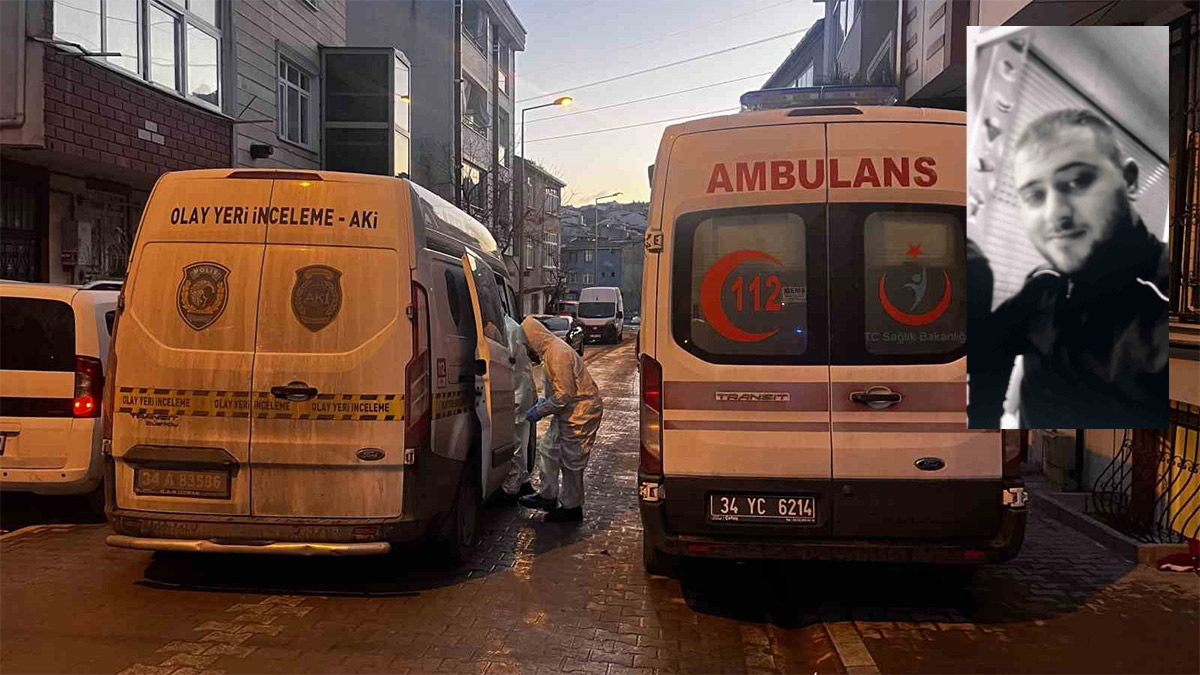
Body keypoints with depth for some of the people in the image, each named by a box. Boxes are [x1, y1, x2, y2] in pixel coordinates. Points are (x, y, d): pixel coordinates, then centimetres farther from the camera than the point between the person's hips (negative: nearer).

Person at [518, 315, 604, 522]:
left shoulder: (558, 354, -24)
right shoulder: (550, 350, 10)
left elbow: (564, 394, -25)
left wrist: (540, 411, -17)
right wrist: (542, 401, 7)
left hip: (581, 413, -11)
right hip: (568, 412, 11)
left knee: (571, 461, 0)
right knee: (548, 449, 17)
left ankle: (572, 508, 13)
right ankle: (547, 497, 28)